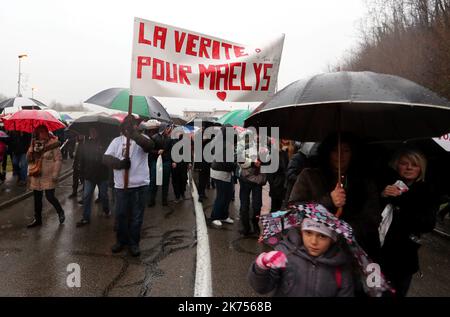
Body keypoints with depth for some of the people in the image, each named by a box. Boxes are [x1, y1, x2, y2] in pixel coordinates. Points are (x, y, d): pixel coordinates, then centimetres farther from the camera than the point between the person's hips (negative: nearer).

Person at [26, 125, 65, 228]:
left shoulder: (53, 143, -10)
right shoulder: (34, 143, 7)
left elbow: (58, 160, -13)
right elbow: (28, 159, 6)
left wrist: (55, 174, -18)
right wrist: (32, 150, -14)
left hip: (48, 177, -6)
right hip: (36, 176, 6)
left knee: (50, 197, -7)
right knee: (37, 199, 13)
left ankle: (60, 212, 20)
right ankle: (37, 219, 27)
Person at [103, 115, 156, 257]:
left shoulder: (142, 139, -1)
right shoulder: (117, 141, 6)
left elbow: (150, 146, -26)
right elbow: (106, 158, -3)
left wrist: (134, 134, -38)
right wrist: (120, 163, -21)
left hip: (139, 185, -2)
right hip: (121, 185, 3)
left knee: (137, 216, 7)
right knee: (120, 215, 13)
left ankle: (134, 243, 23)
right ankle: (121, 240, 33)